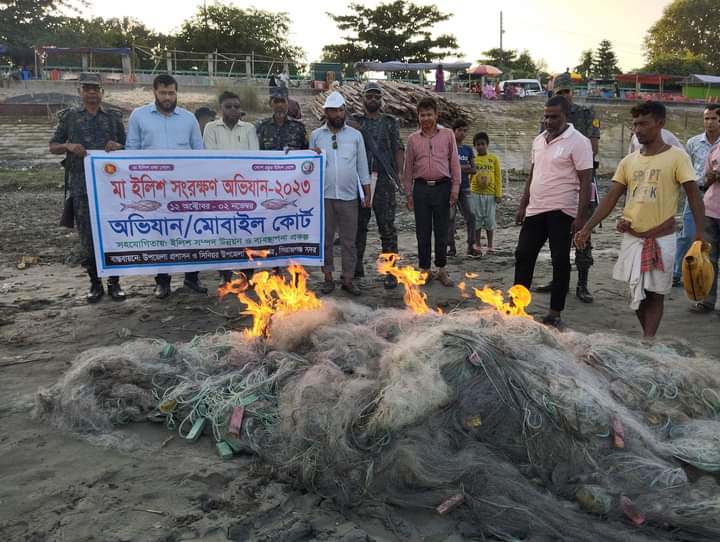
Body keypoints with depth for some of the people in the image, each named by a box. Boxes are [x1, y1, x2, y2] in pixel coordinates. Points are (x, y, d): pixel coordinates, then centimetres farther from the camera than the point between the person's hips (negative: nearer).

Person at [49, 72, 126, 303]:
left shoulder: (114, 117, 11)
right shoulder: (69, 116, 9)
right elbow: (53, 146, 10)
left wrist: (117, 146, -7)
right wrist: (69, 147, -11)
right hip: (81, 186, 0)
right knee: (87, 235, 2)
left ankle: (114, 282, 13)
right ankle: (95, 283, 14)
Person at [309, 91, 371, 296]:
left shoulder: (355, 135, 5)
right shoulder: (316, 135, 6)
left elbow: (362, 166, 7)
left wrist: (367, 193, 3)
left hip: (348, 196, 0)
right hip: (324, 196, 0)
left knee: (349, 240, 3)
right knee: (325, 238, 6)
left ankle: (348, 279, 11)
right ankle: (328, 277, 16)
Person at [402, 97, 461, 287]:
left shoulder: (447, 134, 5)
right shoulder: (413, 138, 8)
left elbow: (455, 162, 4)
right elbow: (408, 167, 11)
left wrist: (455, 188, -2)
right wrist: (408, 193, 8)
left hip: (442, 187, -1)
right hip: (421, 188, 1)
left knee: (441, 231, 4)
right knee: (422, 232, 4)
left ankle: (441, 269, 15)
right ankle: (424, 269, 15)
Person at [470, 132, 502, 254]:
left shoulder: (493, 159, 3)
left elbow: (498, 177, 3)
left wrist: (498, 194, -2)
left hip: (490, 194, 0)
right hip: (476, 193, 0)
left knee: (490, 220, 5)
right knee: (477, 219, 5)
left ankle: (490, 245, 15)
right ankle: (477, 245, 14)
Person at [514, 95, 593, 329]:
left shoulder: (577, 142, -9)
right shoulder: (539, 140, 12)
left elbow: (586, 181, -13)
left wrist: (581, 216, -18)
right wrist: (523, 205, 16)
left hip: (561, 211, -7)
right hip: (535, 210, 7)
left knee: (560, 261, 2)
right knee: (523, 255, 8)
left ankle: (555, 314, 10)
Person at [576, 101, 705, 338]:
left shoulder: (677, 157, -6)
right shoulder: (629, 161, 6)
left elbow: (694, 196, -8)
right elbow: (610, 198, 6)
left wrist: (699, 234, -17)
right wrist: (587, 228, -2)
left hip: (662, 239, -4)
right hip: (632, 238, 5)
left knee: (655, 294, 2)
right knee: (637, 293, 11)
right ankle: (649, 337, 27)